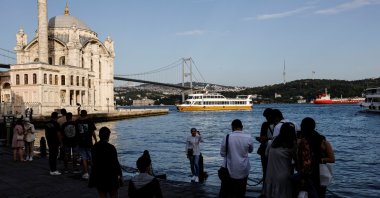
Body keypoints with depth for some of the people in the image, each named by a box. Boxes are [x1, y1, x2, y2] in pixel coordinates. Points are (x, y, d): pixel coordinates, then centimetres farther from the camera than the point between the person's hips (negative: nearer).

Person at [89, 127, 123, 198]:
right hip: (110, 176, -4)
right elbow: (115, 163, -12)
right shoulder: (111, 148, -16)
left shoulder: (94, 147, 0)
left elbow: (94, 162, 7)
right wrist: (120, 175, -1)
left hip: (98, 177, 5)